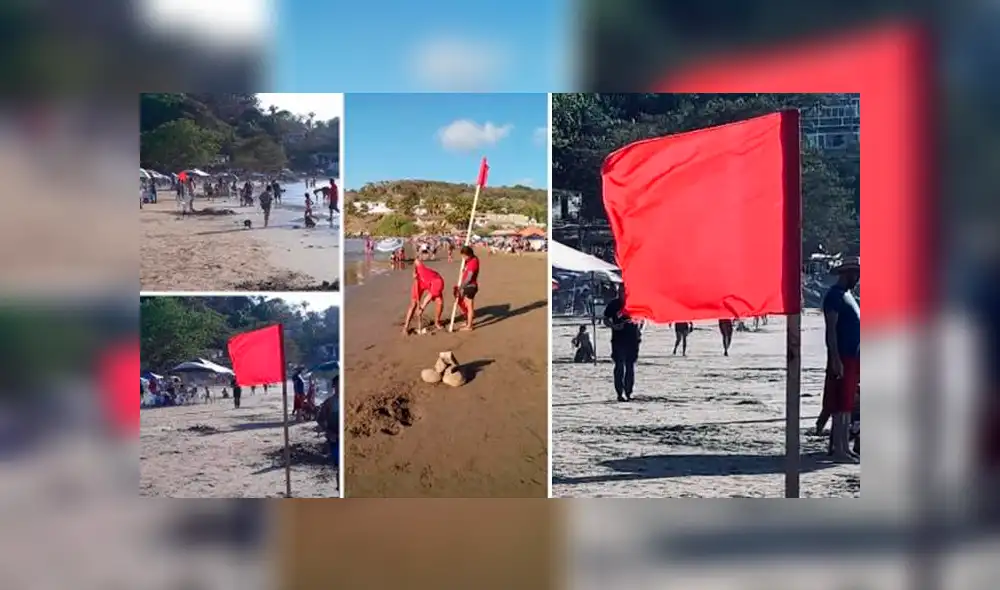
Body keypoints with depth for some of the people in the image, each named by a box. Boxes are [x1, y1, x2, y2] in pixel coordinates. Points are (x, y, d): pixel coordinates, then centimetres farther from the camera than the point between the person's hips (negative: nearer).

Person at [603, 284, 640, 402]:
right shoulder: (613, 304, 0)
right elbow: (606, 320, 4)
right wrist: (614, 326, -15)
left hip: (632, 339, 3)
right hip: (618, 340, -3)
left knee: (630, 367, 8)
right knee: (619, 367, -4)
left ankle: (628, 392, 18)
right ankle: (620, 393, -2)